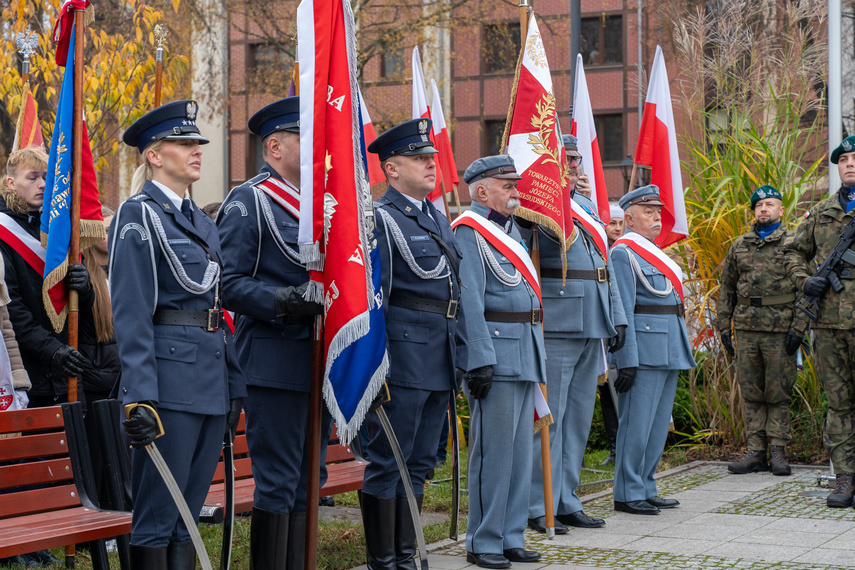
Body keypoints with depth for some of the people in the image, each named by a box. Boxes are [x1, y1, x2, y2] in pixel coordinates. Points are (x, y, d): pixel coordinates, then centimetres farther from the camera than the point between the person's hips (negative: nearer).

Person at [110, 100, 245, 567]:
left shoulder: (201, 222, 18)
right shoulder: (139, 215, -6)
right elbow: (131, 313, -13)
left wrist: (233, 387, 14)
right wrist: (139, 396, -20)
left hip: (211, 377, 8)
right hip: (169, 374, -8)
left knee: (188, 513, 10)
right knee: (157, 516, -3)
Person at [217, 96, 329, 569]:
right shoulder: (248, 202, -6)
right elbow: (227, 283, -13)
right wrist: (286, 301, -24)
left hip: (322, 363, 8)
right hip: (276, 365, -8)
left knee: (307, 482, 12)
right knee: (278, 484, -5)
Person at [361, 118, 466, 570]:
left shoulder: (438, 219, 17)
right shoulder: (379, 219, -9)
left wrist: (460, 355, 18)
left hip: (441, 363, 8)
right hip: (402, 358, -8)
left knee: (418, 463, 14)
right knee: (387, 463, -2)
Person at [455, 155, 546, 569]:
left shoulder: (512, 229, 19)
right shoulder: (469, 232, -9)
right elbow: (469, 302, -16)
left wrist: (537, 357, 18)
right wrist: (480, 361, -22)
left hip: (525, 356, 9)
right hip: (497, 355, -9)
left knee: (520, 448, 11)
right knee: (492, 450, -4)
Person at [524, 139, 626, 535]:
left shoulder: (587, 207, 19)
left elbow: (604, 268, 21)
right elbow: (561, 232, -27)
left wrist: (617, 319, 16)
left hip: (591, 330, 8)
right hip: (555, 329, -8)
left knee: (579, 419, 13)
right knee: (548, 419, -4)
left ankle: (566, 502, 21)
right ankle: (537, 508, 3)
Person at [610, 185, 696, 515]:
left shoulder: (654, 252, 20)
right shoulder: (624, 252, -9)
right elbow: (623, 309, -15)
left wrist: (679, 352, 19)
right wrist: (627, 361, -20)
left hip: (668, 350, 10)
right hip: (644, 350, -10)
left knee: (659, 424, 12)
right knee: (636, 423, -5)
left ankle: (646, 489, 19)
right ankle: (627, 494, 1)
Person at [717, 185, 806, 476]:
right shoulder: (739, 245, 13)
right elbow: (726, 288, 16)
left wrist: (798, 328, -10)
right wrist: (723, 326, 9)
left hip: (780, 330, -4)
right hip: (747, 327, 4)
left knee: (779, 394, 0)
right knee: (751, 393, 5)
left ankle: (777, 451, 6)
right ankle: (756, 452, 9)